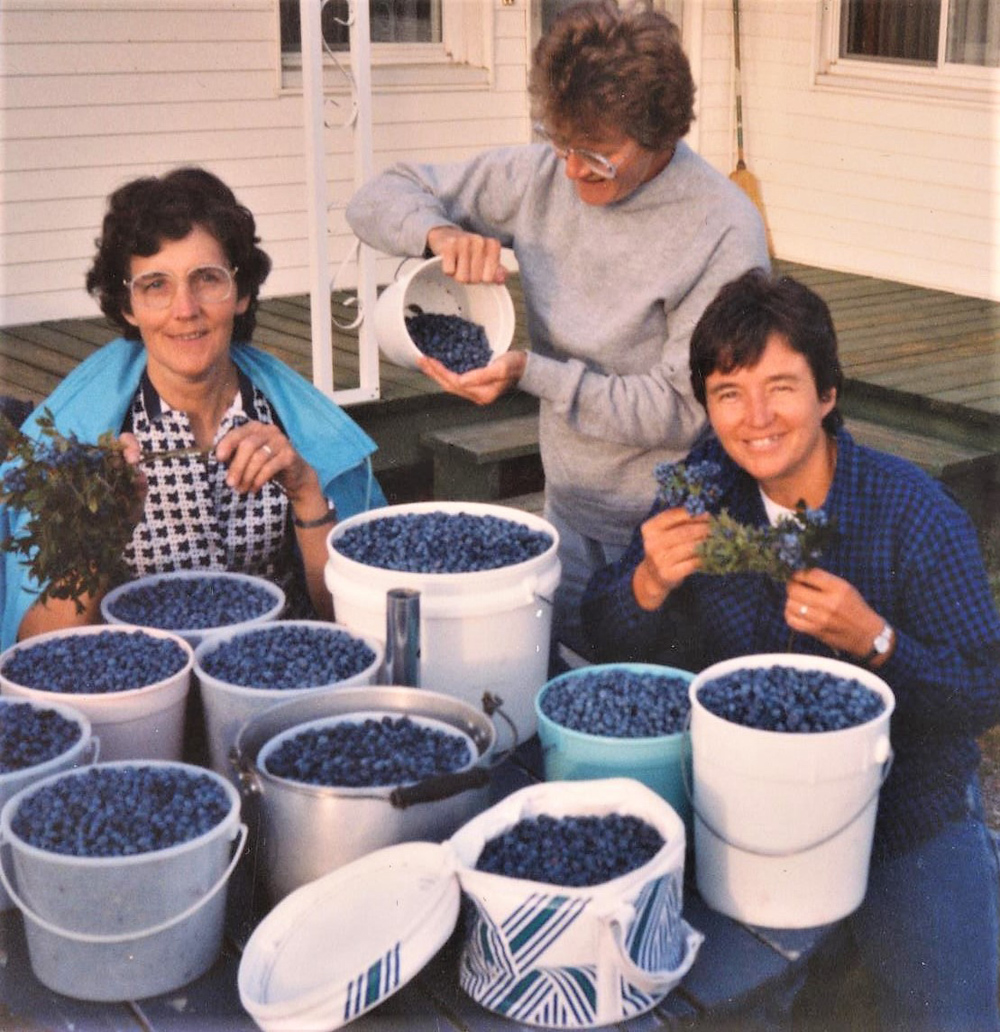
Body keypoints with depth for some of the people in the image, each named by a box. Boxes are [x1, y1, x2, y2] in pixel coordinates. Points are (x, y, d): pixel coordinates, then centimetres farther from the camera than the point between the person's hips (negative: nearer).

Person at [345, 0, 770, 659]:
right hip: (568, 515, 5)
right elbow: (380, 199, 4)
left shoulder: (723, 231, -19)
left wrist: (533, 374, -25)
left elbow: (687, 412, -19)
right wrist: (442, 232, -19)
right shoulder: (541, 177, -4)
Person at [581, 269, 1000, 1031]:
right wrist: (649, 583, -25)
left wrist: (875, 641, -30)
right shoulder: (708, 486, -7)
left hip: (905, 818, -2)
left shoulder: (915, 515, -17)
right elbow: (611, 645, -3)